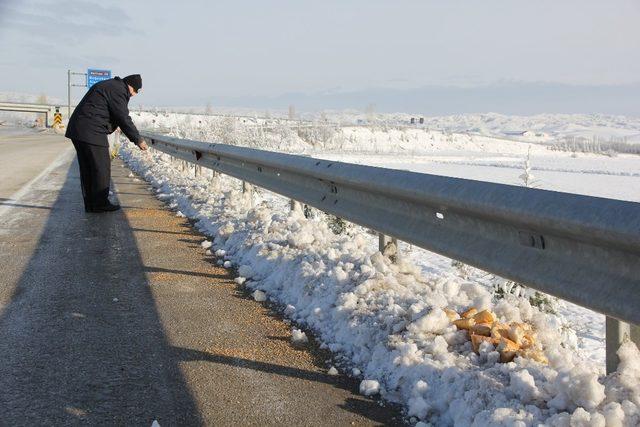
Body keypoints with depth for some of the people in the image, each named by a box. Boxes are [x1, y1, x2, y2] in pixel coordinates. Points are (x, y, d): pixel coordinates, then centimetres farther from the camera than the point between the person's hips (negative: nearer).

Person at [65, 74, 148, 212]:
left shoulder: (109, 85, 20)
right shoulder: (118, 91, -11)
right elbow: (124, 119, -13)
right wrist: (138, 140, -7)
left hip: (77, 129, 10)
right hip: (92, 133, -10)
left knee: (87, 169, 12)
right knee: (101, 168, -2)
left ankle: (90, 203, 17)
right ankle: (100, 203, 4)